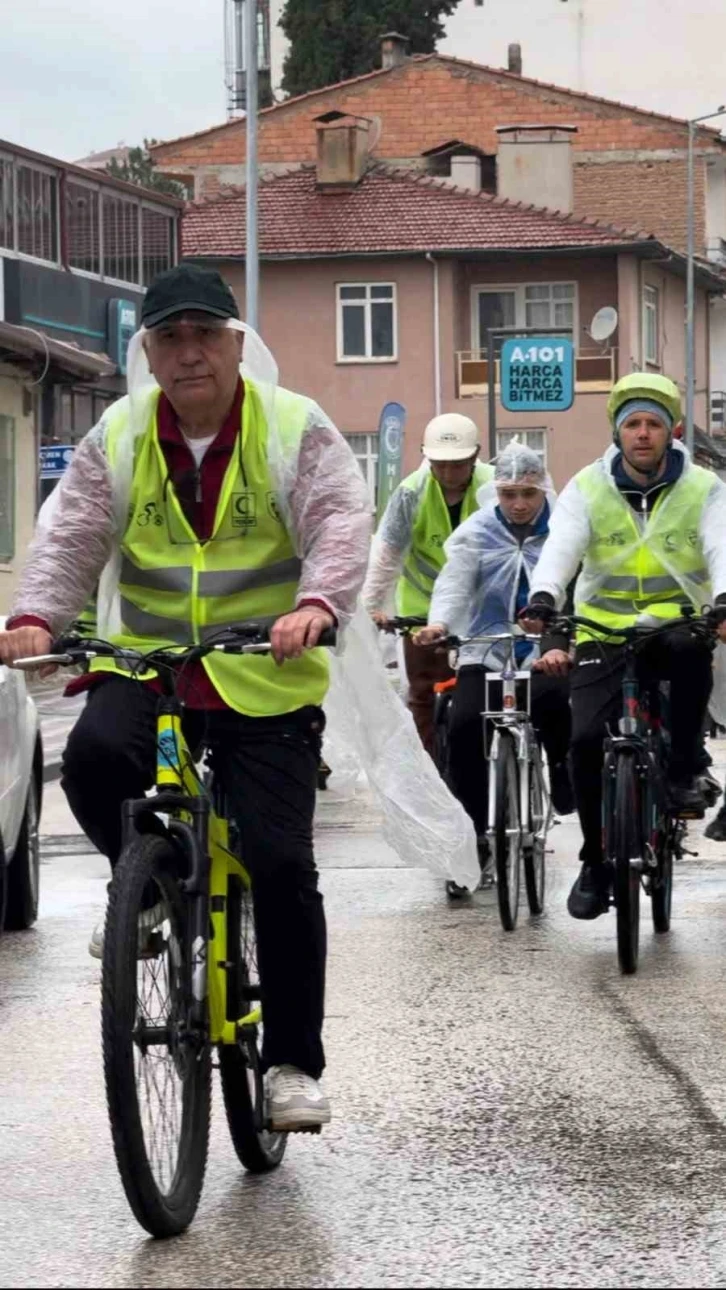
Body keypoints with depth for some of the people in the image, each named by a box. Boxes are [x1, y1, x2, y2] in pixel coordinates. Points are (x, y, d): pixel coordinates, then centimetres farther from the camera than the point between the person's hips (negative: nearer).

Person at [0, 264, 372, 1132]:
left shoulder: (294, 430, -4)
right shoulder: (118, 438, 4)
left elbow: (340, 525, -16)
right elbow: (71, 539, -2)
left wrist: (317, 605, -36)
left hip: (266, 682, -2)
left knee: (281, 865, -9)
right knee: (93, 759, -30)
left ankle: (294, 1061, 5)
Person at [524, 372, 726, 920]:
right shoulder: (588, 488, 0)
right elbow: (561, 547, -14)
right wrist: (543, 598, -35)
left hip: (674, 627, -1)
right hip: (604, 630, 1)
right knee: (586, 738, -16)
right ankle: (596, 864, 2)